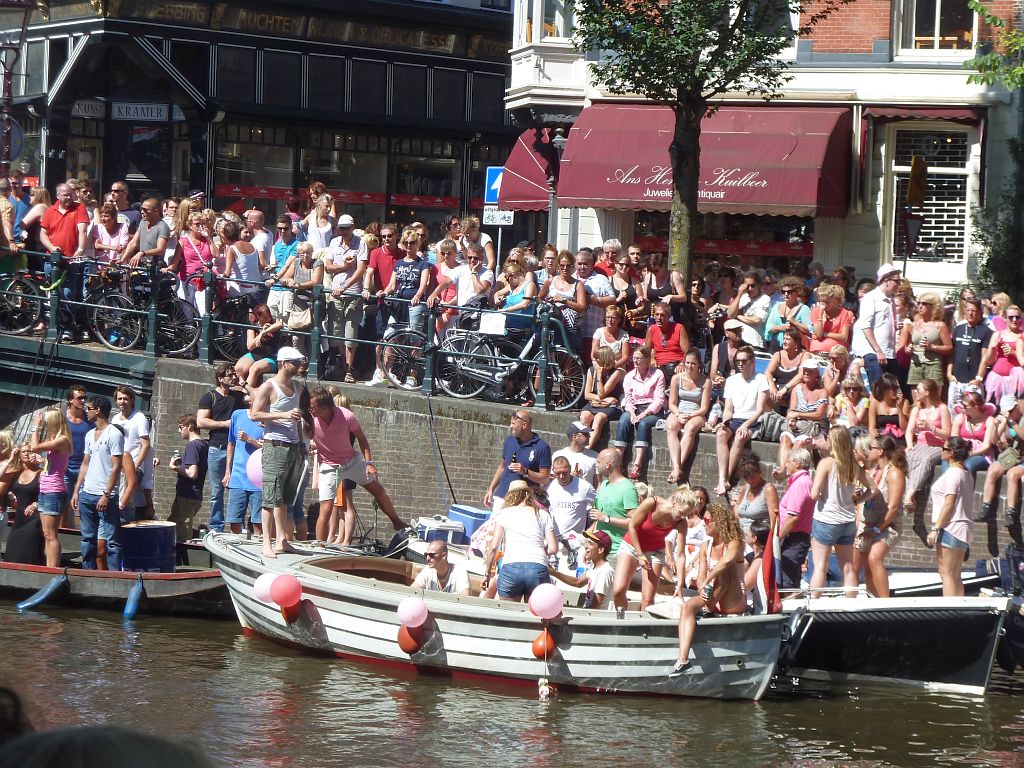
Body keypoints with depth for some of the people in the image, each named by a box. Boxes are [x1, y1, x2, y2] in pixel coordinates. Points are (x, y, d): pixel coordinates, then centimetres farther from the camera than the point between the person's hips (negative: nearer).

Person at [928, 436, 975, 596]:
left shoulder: (952, 473, -14)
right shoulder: (967, 474, 14)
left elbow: (949, 504, -18)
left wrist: (935, 529, -16)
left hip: (949, 528, -9)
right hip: (963, 528, 9)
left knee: (946, 573, -8)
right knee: (955, 576, 12)